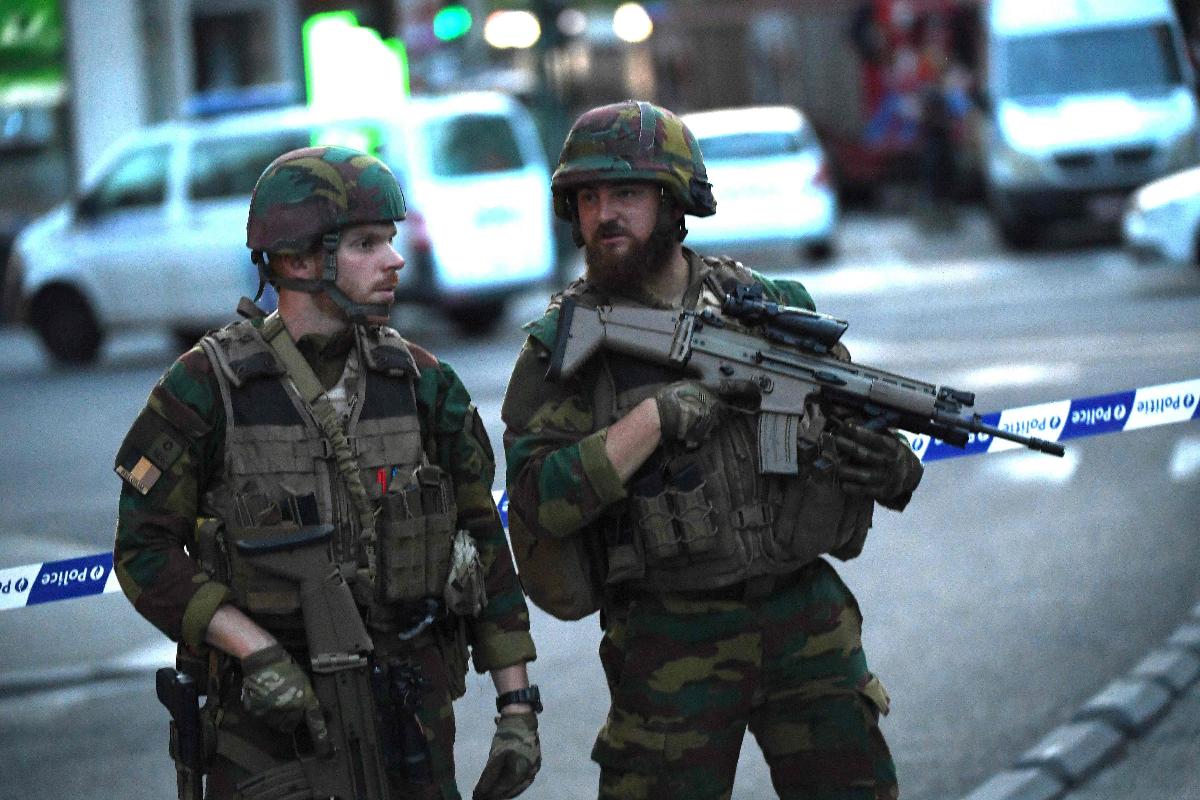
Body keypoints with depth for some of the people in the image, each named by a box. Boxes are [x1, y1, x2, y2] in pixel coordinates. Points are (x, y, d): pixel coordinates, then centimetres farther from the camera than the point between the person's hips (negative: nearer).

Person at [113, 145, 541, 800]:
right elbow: (144, 549, -7)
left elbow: (482, 545, 7)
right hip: (270, 715, -3)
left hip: (409, 717, 3)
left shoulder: (422, 384, 1)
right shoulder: (207, 388, -8)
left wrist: (518, 708, 4)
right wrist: (257, 654, -18)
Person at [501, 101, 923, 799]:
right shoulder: (560, 349, -2)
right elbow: (538, 503, -14)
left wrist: (893, 471, -9)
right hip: (672, 648, -2)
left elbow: (865, 435, 15)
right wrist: (658, 416, -20)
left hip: (808, 624, 3)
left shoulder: (773, 306, 7)